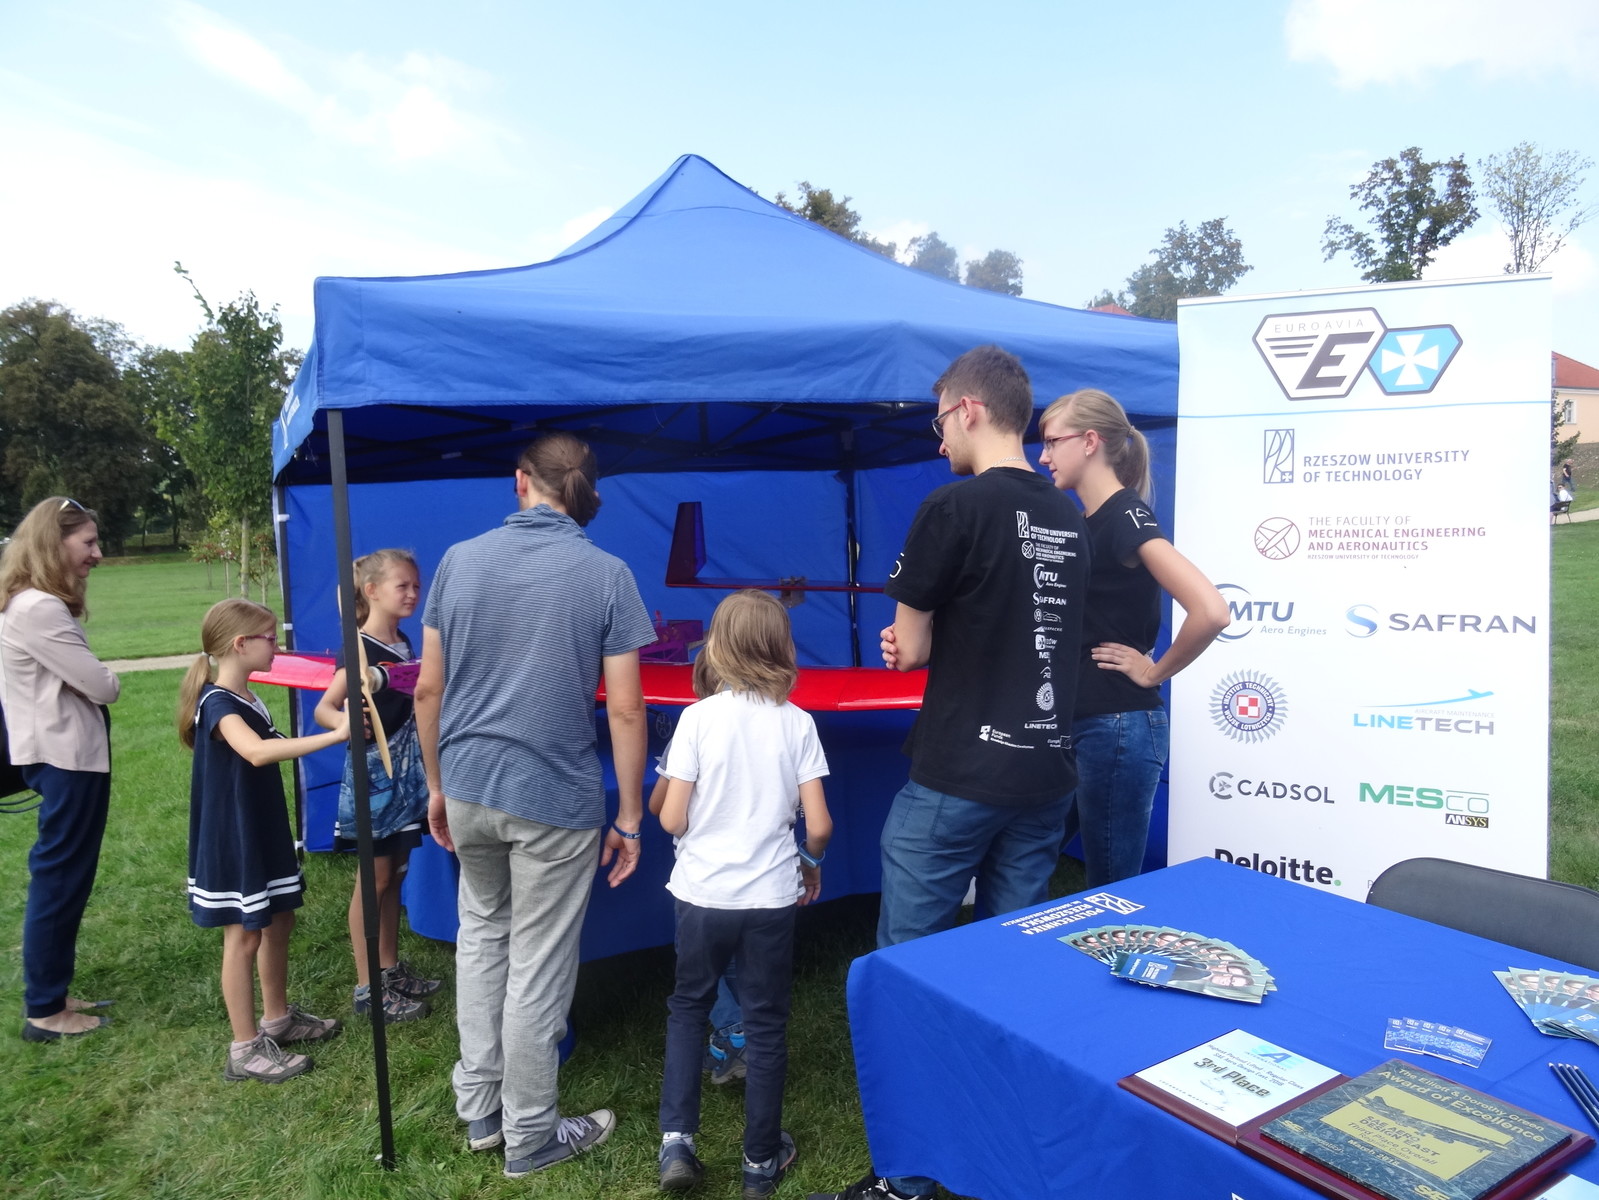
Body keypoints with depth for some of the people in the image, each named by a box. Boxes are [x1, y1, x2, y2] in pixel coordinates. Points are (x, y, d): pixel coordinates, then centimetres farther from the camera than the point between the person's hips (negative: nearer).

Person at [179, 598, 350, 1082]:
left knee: (279, 921, 17)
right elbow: (258, 753, -41)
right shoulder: (218, 704, -22)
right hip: (233, 840, -9)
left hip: (264, 832, 9)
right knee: (244, 934, -1)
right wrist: (334, 735, -44)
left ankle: (278, 1019, 32)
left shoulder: (245, 699, 8)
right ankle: (245, 1049, 10)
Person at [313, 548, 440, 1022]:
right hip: (374, 773, -7)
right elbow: (324, 708, -23)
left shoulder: (403, 642, 8)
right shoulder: (360, 647, -15)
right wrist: (350, 724, -41)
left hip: (407, 771, 7)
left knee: (395, 876, 16)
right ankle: (368, 988, 14)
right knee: (374, 880, 2)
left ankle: (391, 969, 29)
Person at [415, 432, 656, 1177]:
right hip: (555, 799, -4)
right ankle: (529, 1136, 25)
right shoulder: (606, 574, -8)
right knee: (539, 967, 9)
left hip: (469, 789, 4)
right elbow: (624, 709, -10)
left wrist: (437, 785, 16)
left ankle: (479, 1109, 32)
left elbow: (428, 689, 4)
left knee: (481, 932, 24)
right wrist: (630, 816, -2)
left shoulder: (460, 559, 1)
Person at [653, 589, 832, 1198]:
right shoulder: (797, 722, -6)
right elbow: (819, 825, -7)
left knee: (688, 1007, 22)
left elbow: (672, 820, -10)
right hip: (772, 897, 1)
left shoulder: (698, 717, -10)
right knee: (765, 1024, 15)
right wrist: (810, 861, 13)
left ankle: (676, 1139, 17)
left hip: (702, 894, 0)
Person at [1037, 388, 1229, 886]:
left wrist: (1155, 672, -14)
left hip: (1117, 727, -9)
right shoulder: (1082, 521, 11)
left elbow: (1210, 611, -29)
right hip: (1078, 724, 9)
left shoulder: (1125, 515, -16)